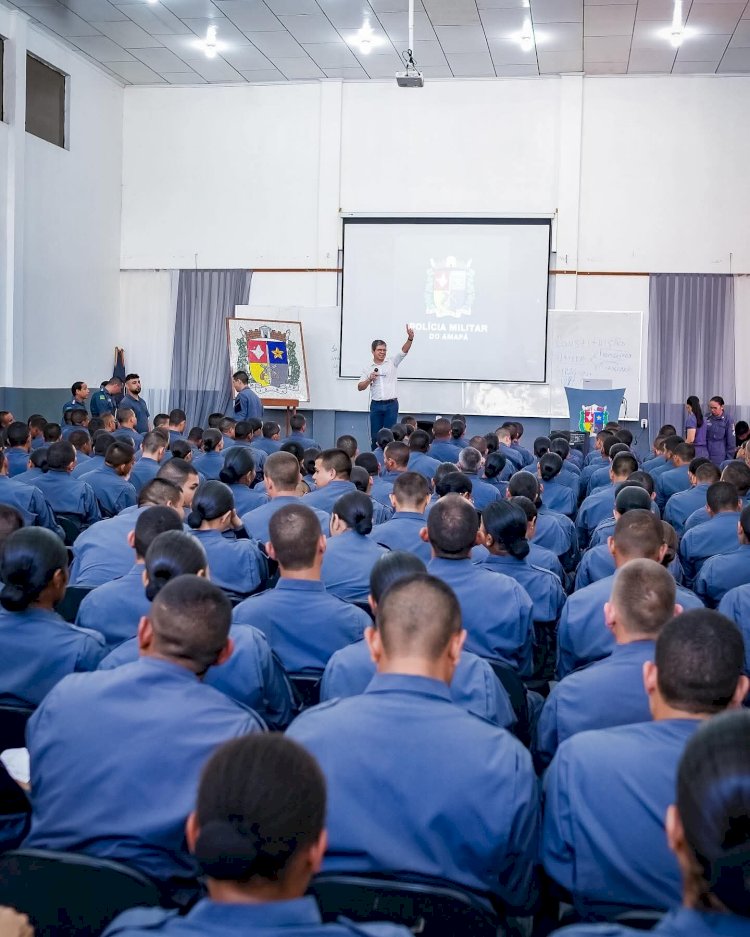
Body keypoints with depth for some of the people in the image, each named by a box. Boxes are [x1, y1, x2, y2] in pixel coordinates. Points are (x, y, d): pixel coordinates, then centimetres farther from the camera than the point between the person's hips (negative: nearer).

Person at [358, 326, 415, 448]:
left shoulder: (392, 362, 5)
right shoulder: (368, 368, 7)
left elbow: (404, 350, -10)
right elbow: (360, 387, 6)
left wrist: (410, 338, -27)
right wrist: (369, 379, -12)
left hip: (391, 404, -1)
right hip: (376, 405, 1)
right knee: (375, 435, 4)